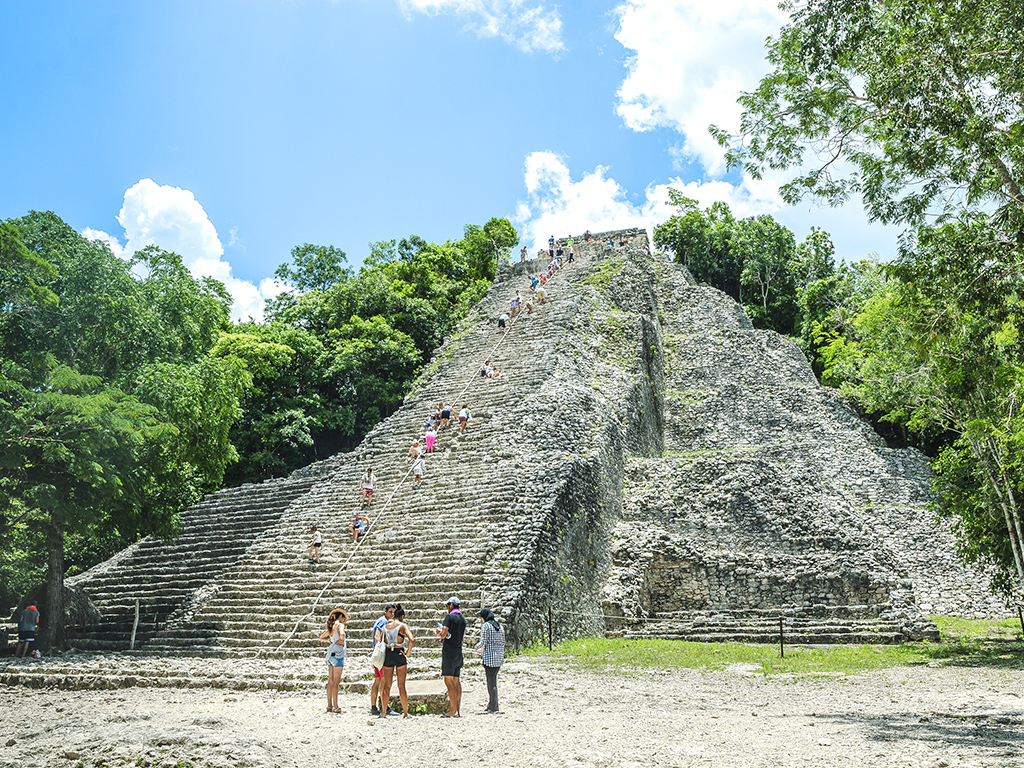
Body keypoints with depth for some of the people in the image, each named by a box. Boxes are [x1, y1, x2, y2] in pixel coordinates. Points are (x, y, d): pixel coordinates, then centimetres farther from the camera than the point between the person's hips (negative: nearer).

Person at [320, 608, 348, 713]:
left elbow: (321, 637, 29)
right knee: (336, 681, -8)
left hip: (330, 656, 8)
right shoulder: (340, 625, -7)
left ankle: (329, 705, 11)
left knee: (330, 681, 9)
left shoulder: (331, 627, 15)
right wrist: (340, 641, -9)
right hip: (337, 655, -8)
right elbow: (342, 634, -28)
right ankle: (335, 706, -8)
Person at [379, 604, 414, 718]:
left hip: (388, 654, 3)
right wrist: (408, 653, -11)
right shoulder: (403, 625, -6)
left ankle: (383, 711, 10)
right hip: (400, 655, -3)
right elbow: (411, 639, -19)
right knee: (401, 686, 3)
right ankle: (405, 712, 6)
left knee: (387, 685, 10)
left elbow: (383, 641, 10)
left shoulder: (386, 626, 9)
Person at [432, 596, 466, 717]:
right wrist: (441, 632, 22)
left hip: (449, 650, -8)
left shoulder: (449, 617, -9)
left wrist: (440, 631, 8)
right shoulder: (462, 619, 15)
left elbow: (443, 635, -16)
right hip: (459, 651, 8)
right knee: (456, 680, 9)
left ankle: (453, 710, -12)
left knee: (449, 680, -8)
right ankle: (457, 709, 9)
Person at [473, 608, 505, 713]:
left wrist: (476, 647, 8)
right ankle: (493, 704, 15)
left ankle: (493, 706, 2)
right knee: (493, 680, 13)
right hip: (499, 656, 7)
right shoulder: (499, 625, 13)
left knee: (491, 681, -1)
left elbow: (483, 642, -13)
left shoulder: (486, 626, -8)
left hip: (489, 657, -7)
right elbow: (503, 642, 15)